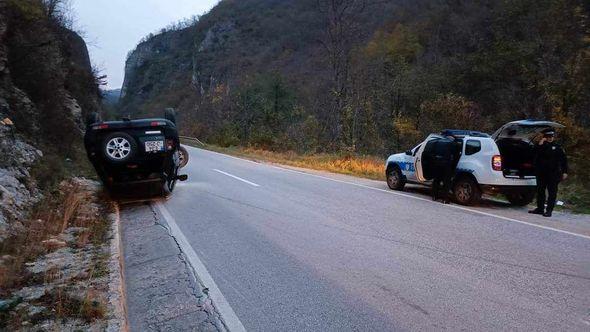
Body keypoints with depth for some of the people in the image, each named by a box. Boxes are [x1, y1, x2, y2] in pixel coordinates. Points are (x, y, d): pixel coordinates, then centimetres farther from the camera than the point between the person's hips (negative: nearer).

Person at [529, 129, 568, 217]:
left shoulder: (558, 147, 5)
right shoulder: (541, 146, 10)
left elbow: (564, 160, 4)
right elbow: (535, 155, -8)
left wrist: (565, 172, -2)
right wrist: (540, 144, -15)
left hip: (553, 174, -3)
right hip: (541, 173, 3)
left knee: (552, 193, -3)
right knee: (540, 191, 9)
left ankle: (549, 211, -2)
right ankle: (540, 208, 18)